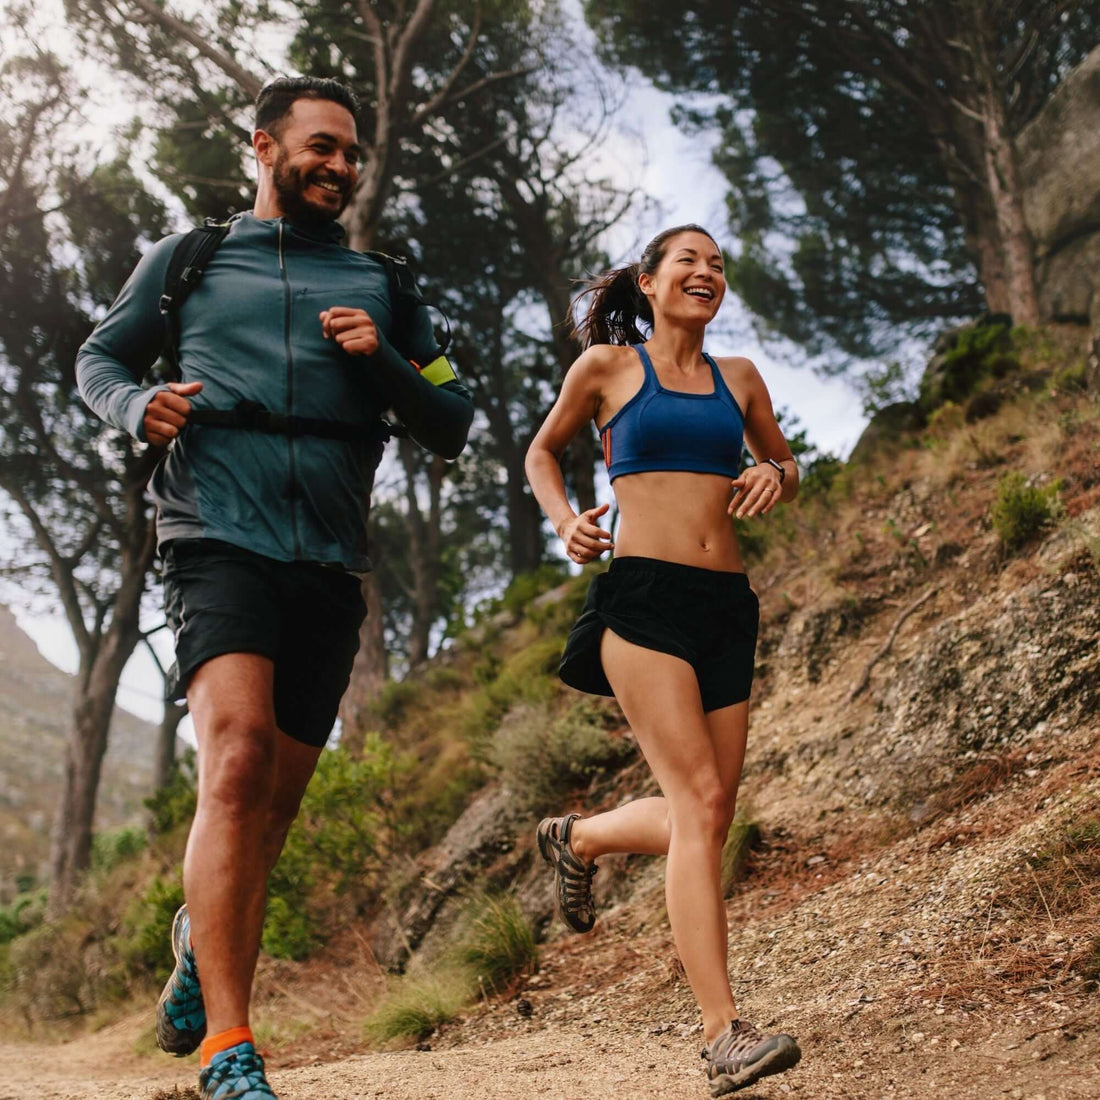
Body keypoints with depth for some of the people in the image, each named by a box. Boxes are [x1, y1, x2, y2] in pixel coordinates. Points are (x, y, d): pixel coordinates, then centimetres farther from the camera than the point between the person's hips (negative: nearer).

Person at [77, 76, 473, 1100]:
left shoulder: (381, 286, 20)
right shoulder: (184, 261, 15)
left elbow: (451, 427, 18)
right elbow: (98, 359, 22)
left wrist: (385, 363, -2)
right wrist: (137, 404, -1)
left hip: (330, 564, 3)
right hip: (218, 539, -3)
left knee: (278, 789, 7)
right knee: (237, 757, -23)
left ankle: (202, 933, 37)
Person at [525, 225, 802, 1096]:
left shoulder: (738, 378, 16)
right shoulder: (608, 366, 7)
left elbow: (783, 460, 28)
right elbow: (544, 449, 20)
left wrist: (777, 476, 4)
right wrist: (564, 519, 1)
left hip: (726, 606, 5)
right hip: (644, 597, -5)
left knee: (705, 817, 7)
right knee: (701, 803, -17)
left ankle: (577, 838, 38)